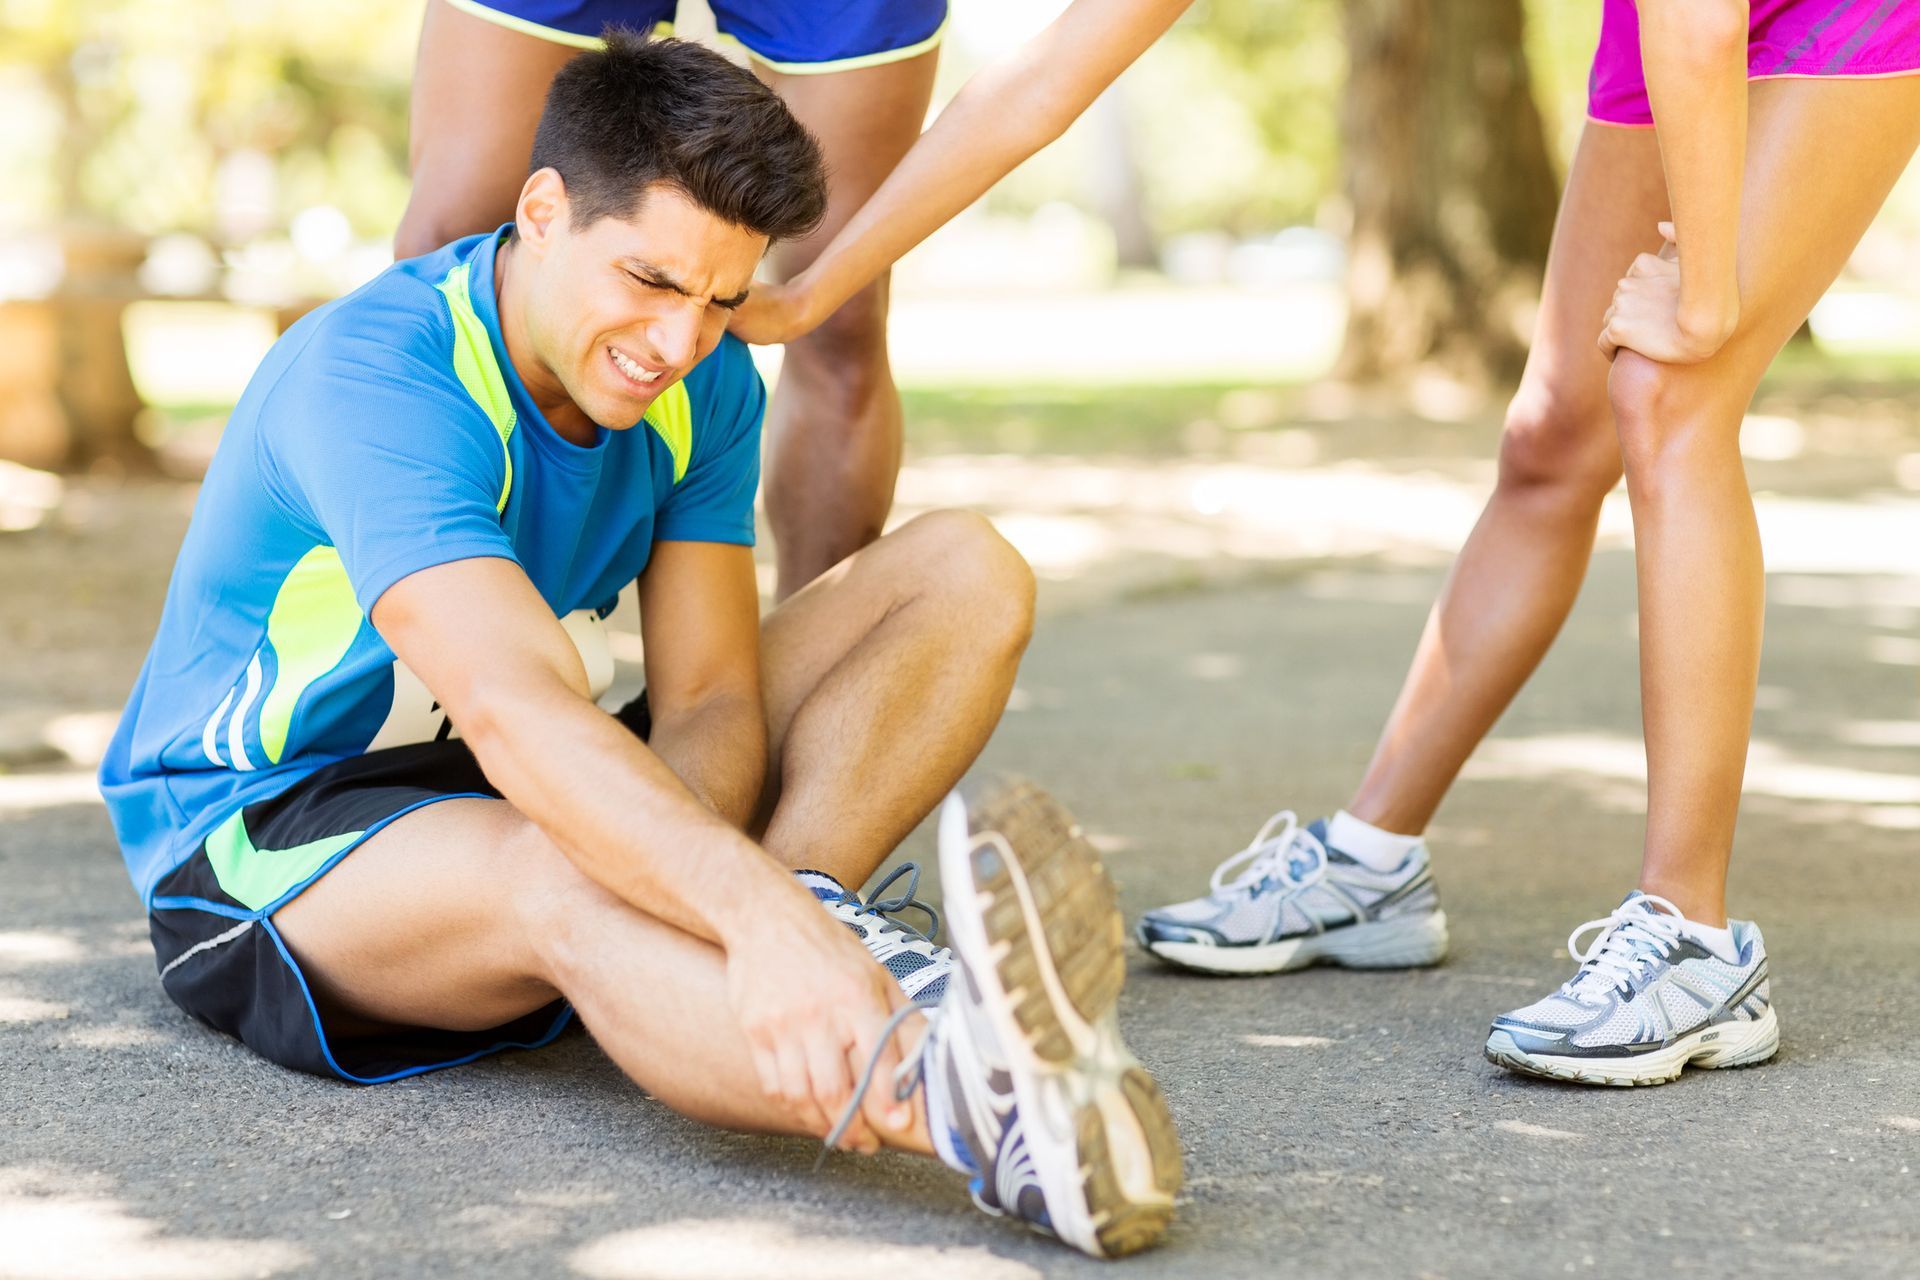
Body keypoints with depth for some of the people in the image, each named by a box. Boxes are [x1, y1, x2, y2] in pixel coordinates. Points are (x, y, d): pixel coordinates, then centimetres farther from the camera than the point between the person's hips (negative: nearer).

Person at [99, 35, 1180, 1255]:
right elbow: (513, 712, -44)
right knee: (565, 881, -45)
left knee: (962, 571, -6)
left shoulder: (702, 385, -4)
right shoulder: (375, 378, -28)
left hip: (547, 789, 8)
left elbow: (710, 700, -10)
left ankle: (820, 897, -36)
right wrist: (755, 914, -58)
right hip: (269, 832, -7)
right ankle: (968, 1105, -71)